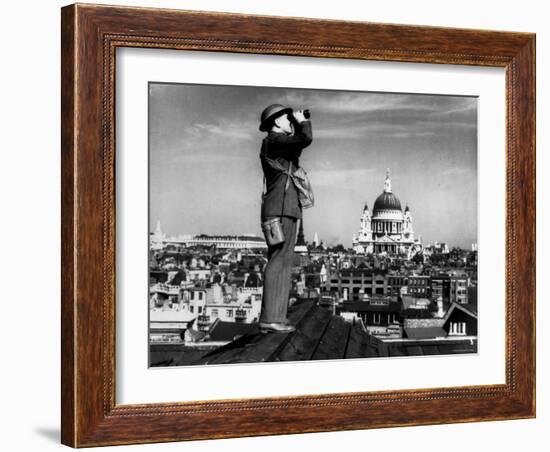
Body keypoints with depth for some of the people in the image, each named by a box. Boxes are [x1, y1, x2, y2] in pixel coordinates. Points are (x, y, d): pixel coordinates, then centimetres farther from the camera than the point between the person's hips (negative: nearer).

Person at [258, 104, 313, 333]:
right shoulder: (274, 140, -7)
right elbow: (305, 139, -20)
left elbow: (298, 146, 40)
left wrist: (298, 125, 27)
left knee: (281, 262, 7)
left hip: (284, 210, 10)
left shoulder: (277, 143, 22)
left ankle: (274, 318, 5)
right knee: (278, 261, -14)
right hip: (281, 209, -10)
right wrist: (302, 121, -1)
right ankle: (270, 319, -18)